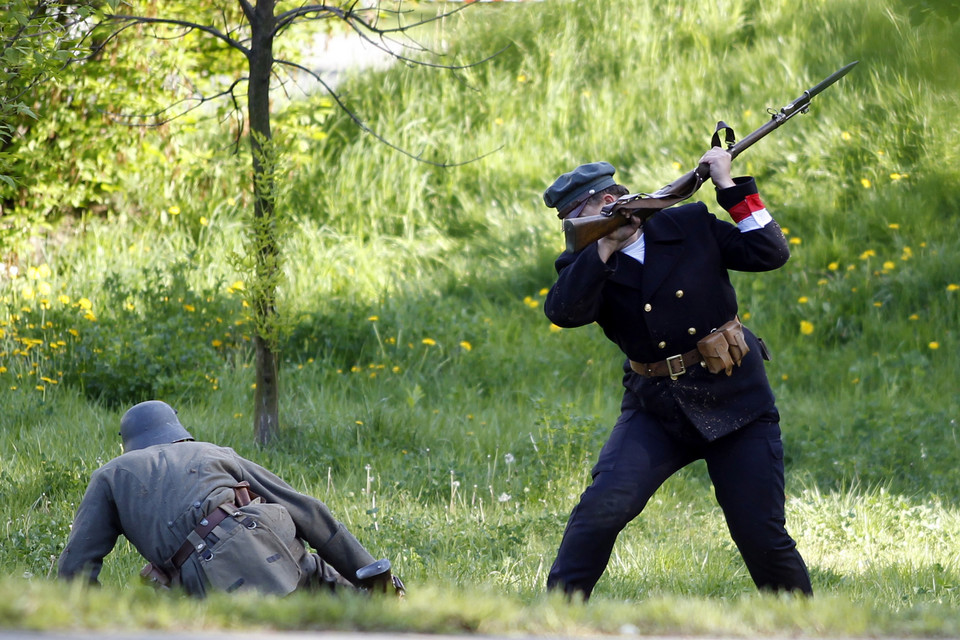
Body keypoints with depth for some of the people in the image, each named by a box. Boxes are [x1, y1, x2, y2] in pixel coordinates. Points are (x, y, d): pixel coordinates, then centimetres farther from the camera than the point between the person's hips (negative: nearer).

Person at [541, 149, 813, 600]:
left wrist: (730, 186, -7)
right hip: (656, 410, 1)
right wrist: (605, 247, -24)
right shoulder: (585, 264, -1)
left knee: (761, 534, -2)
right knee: (602, 506, -20)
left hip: (734, 400, -1)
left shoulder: (691, 226, -1)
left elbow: (769, 253, -3)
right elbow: (563, 312, -21)